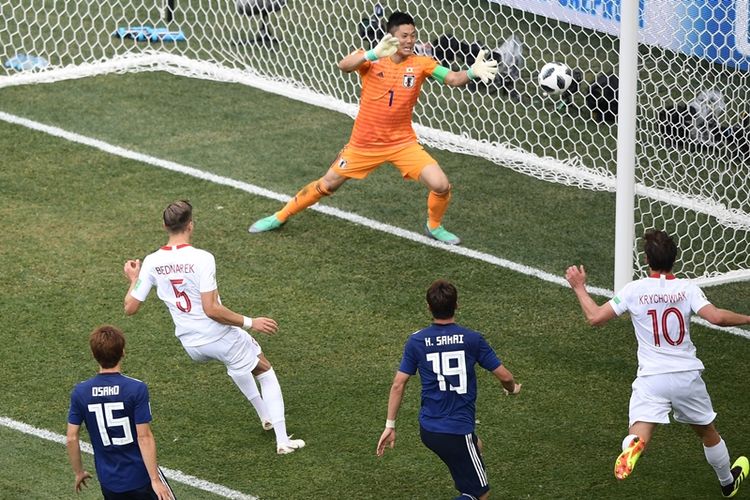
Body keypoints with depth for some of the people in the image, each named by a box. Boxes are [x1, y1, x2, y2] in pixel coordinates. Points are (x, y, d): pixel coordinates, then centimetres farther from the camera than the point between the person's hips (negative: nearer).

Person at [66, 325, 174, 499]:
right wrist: (155, 480, -13)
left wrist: (79, 472, 13)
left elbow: (71, 439, -2)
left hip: (108, 481, 4)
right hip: (140, 476, -3)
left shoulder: (80, 393, -6)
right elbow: (144, 437, -17)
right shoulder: (136, 389, -17)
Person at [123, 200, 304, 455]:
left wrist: (134, 280, 17)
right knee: (266, 373, 18)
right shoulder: (201, 259, -23)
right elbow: (211, 309, -27)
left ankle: (265, 415, 44)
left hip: (192, 345, 6)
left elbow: (130, 307, -2)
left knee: (237, 362, 38)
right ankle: (282, 440, 13)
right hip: (221, 338, -6)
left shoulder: (151, 263, -7)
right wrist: (250, 322, -17)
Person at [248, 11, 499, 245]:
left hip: (402, 143, 1)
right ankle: (280, 217, 35)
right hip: (364, 143, -1)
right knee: (327, 185, 13)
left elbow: (453, 79, -20)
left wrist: (472, 72, -43)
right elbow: (343, 65, -34)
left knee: (441, 186, -15)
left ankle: (434, 227, 17)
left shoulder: (421, 63, -9)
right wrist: (374, 54, -52)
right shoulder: (372, 60, -14)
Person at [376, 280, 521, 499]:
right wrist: (512, 389, 20)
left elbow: (398, 385, -1)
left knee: (475, 446, 34)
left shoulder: (416, 341, -2)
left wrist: (390, 425, 7)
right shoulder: (472, 339, -10)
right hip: (457, 431, -5)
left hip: (428, 429, 5)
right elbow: (504, 376, -4)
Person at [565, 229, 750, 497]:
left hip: (652, 377, -2)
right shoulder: (687, 288, -4)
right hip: (688, 375, 2)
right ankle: (728, 482, 45)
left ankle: (634, 446, -53)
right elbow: (716, 317, -18)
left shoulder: (634, 290, -5)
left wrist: (579, 287, 11)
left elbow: (595, 317, -4)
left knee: (639, 433, -15)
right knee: (707, 432, 25)